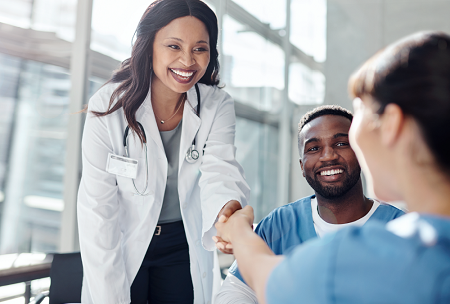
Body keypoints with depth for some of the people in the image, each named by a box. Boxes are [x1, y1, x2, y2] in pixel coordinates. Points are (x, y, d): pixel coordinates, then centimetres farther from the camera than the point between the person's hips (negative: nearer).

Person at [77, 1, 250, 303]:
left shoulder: (218, 107, -12)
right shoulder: (108, 106, -19)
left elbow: (219, 171, -25)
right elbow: (98, 208, -18)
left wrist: (229, 207, -50)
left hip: (184, 249, 2)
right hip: (123, 246, -1)